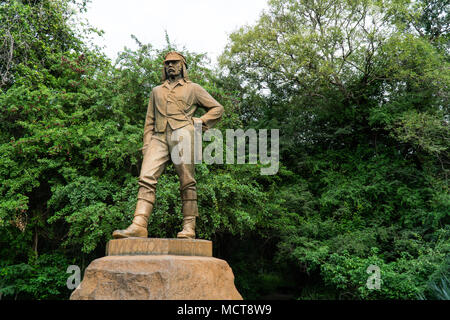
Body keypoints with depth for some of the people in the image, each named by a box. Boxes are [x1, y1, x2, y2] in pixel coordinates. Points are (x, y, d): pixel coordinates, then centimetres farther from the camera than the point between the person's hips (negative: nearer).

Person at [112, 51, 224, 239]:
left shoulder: (193, 88, 21)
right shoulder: (156, 91, 30)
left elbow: (217, 108, 20)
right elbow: (149, 121, 25)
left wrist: (200, 121, 5)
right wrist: (146, 145, 11)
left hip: (182, 133, -3)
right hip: (159, 137, 3)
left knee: (187, 181, -9)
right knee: (147, 178, -15)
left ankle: (189, 227, -6)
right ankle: (139, 226, -23)